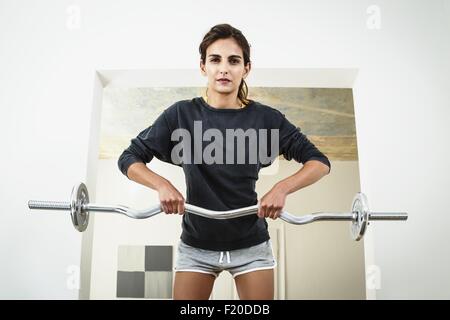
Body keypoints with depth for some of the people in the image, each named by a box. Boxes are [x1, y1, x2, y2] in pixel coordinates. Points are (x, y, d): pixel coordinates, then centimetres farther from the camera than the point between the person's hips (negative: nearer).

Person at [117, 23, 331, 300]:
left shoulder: (265, 118, -6)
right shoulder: (182, 114, -6)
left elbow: (320, 162, -4)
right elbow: (129, 158, -1)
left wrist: (282, 188, -21)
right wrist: (162, 184, -20)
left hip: (251, 245, 0)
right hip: (196, 246, 0)